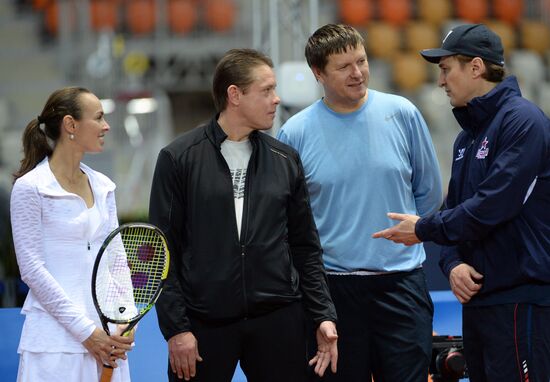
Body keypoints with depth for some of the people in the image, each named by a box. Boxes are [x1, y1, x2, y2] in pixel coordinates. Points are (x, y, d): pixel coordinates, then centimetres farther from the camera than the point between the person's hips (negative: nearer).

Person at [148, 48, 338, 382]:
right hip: (204, 325, -3)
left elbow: (306, 247, 12)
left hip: (278, 319, 3)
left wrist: (324, 315, 4)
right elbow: (163, 251, -2)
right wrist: (175, 327, -8)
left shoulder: (285, 160, 9)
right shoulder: (178, 159, -1)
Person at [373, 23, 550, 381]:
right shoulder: (467, 137, 17)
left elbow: (491, 207, -19)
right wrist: (452, 262, -3)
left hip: (520, 297, -9)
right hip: (477, 297, 9)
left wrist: (424, 229, -7)